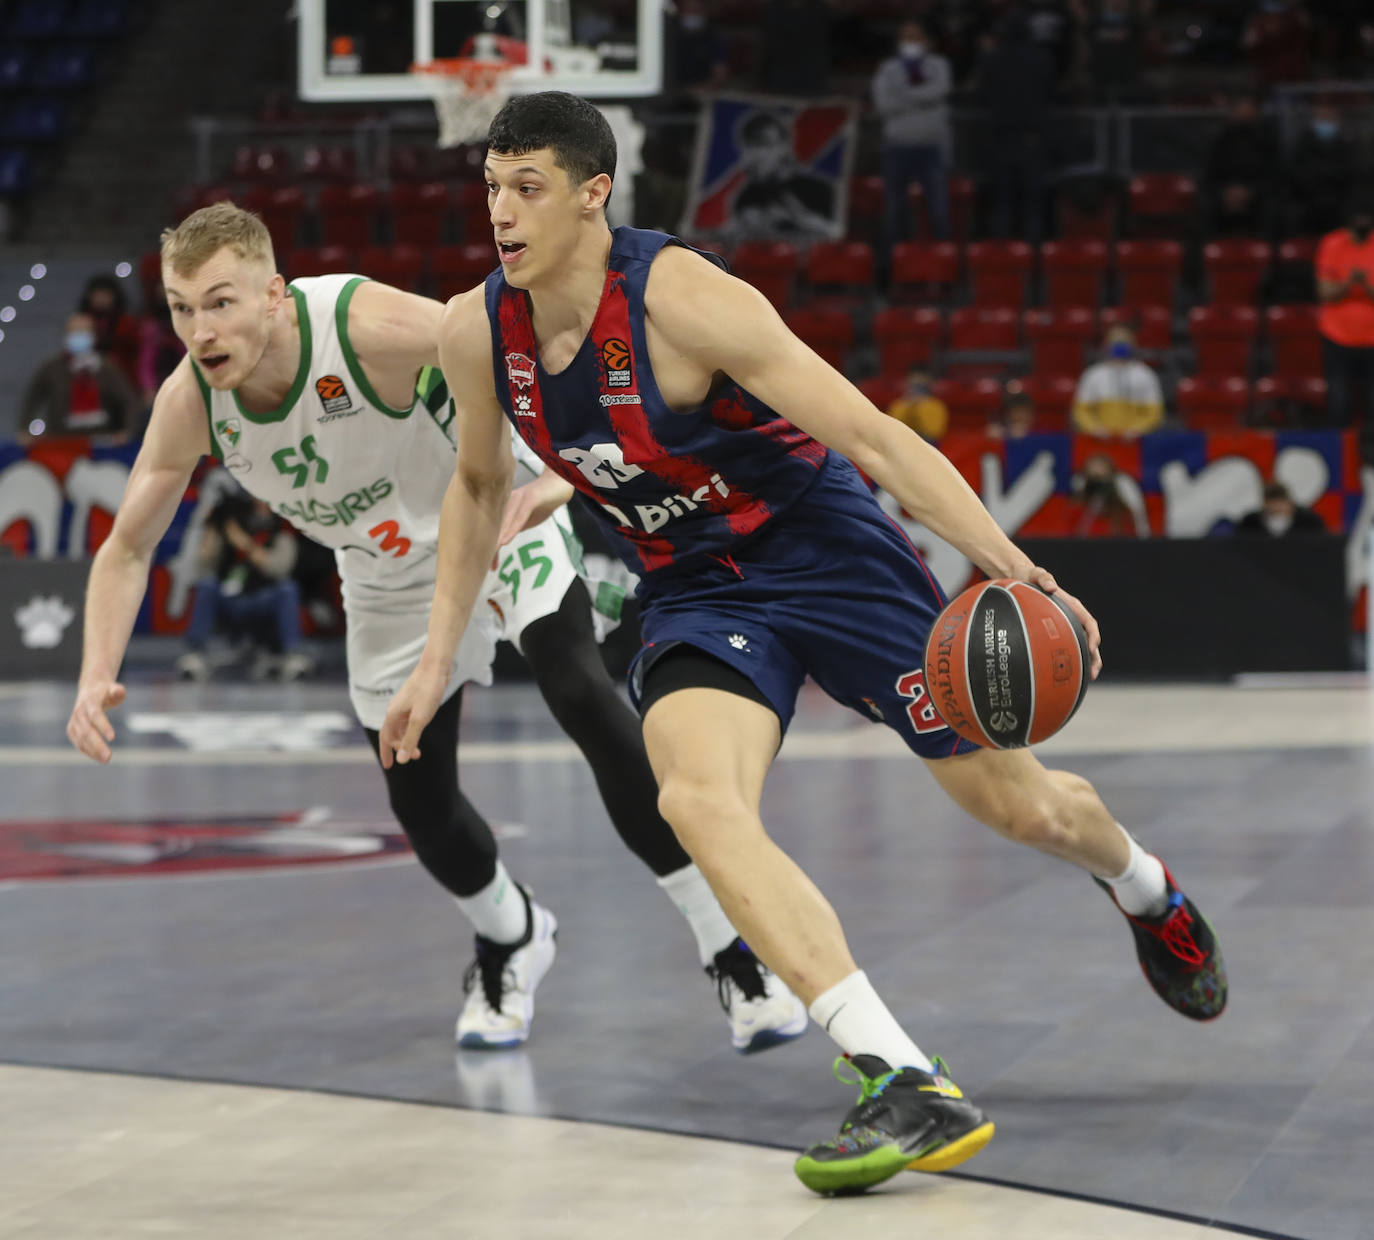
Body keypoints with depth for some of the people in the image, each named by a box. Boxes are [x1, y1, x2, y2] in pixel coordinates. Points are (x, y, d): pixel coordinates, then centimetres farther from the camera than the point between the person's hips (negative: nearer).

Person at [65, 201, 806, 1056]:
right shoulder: (189, 404, -21)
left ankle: (730, 951, -19)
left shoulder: (370, 325, -36)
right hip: (391, 582, 5)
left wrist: (555, 477, -48)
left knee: (584, 699, -26)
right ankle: (512, 940, 38)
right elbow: (126, 549, -8)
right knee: (419, 800, 4)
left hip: (500, 518, -5)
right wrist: (97, 679, -23)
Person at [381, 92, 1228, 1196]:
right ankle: (910, 1089, -34)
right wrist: (438, 660, 10)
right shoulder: (477, 333, -9)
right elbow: (481, 484, 13)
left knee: (1020, 805, 6)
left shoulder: (682, 298, -26)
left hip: (827, 552, -4)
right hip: (694, 597, 4)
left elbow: (872, 435, -26)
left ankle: (1147, 891, 46)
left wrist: (1009, 566, -35)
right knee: (696, 797, -29)